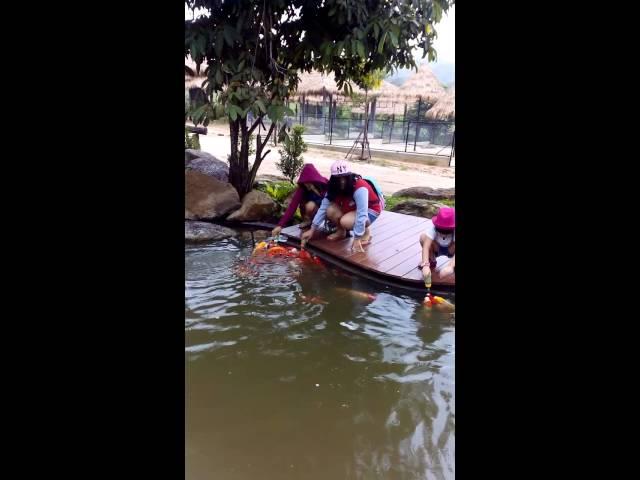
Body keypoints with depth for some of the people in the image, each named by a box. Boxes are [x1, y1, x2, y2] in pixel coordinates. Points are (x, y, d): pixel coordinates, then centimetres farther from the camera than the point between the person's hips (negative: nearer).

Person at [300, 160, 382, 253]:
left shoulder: (360, 188, -35)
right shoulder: (334, 188, -14)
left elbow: (362, 215, -37)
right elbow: (323, 207, -14)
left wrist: (357, 239, -38)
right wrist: (312, 230, -18)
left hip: (371, 210, -6)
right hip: (353, 208, 6)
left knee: (345, 221, -33)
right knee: (331, 211, -21)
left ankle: (366, 231, -5)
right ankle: (341, 231, 5)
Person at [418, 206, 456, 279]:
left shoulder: (454, 229, -34)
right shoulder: (433, 225, -33)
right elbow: (426, 247, -41)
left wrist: (451, 266, -59)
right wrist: (426, 265, -55)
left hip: (450, 250, -2)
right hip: (437, 249, 2)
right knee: (423, 237, -29)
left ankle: (452, 263, -6)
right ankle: (432, 261, -4)